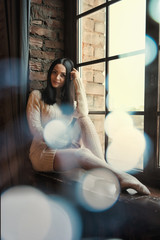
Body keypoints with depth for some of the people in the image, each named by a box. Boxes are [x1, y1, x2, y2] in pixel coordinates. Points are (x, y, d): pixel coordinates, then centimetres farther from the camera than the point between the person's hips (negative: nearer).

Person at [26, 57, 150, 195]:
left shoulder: (68, 101, 19)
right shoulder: (36, 96, 6)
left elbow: (83, 113, -7)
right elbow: (35, 128, -7)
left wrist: (78, 82, -4)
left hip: (66, 149, 5)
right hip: (43, 151, -4)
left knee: (84, 120, -22)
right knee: (81, 155, -35)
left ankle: (103, 165, -34)